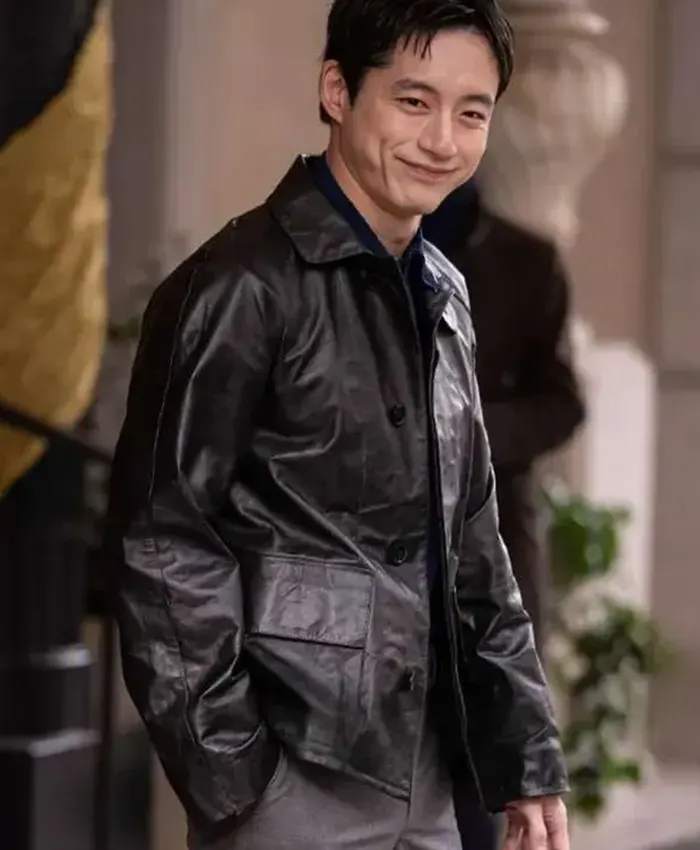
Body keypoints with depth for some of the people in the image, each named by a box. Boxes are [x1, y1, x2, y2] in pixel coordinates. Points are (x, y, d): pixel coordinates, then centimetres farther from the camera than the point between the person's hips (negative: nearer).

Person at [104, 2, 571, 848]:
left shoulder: (441, 294, 13)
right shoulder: (245, 286, -10)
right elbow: (159, 540, -12)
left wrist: (525, 757, 13)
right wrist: (225, 770, -15)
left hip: (421, 780, 7)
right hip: (291, 779, -7)